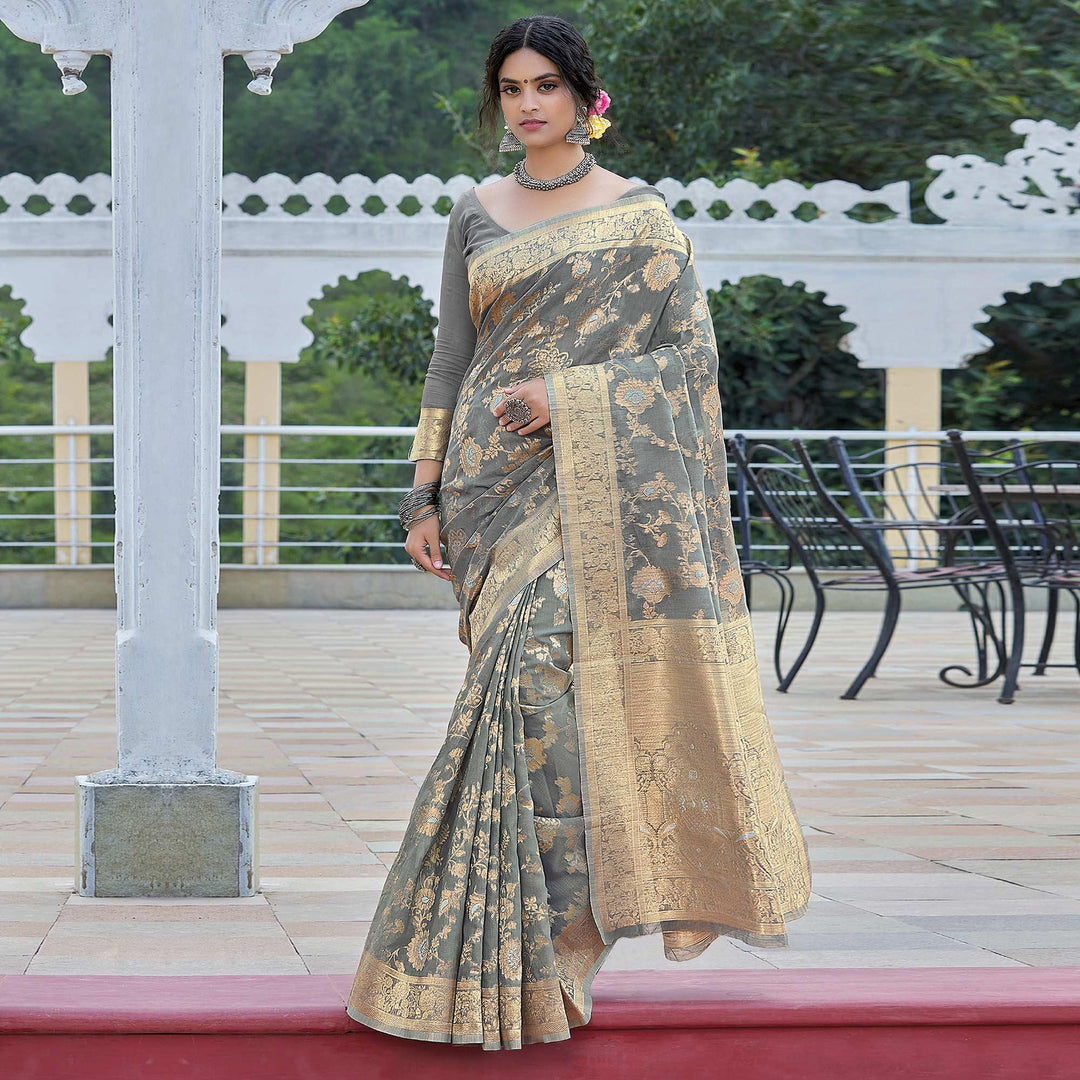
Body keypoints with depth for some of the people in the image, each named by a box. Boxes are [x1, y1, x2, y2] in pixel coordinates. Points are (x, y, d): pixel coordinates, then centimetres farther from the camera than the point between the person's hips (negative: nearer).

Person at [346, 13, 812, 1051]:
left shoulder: (641, 214, 3)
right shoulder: (476, 214, 14)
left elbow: (692, 353, -2)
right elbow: (452, 358, 13)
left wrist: (570, 394, -13)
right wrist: (424, 494, 7)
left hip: (595, 482, -3)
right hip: (495, 483, 3)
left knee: (542, 665, -15)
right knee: (530, 682, -3)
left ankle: (540, 937, -8)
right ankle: (540, 929, 5)